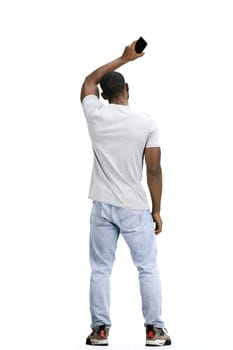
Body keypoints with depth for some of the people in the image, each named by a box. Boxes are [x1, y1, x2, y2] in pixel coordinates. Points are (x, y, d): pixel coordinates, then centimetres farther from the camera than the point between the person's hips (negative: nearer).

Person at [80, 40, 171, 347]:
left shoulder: (95, 115, -2)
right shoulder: (147, 123, -8)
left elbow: (89, 81, 19)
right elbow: (154, 169, -8)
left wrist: (123, 58, 25)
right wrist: (157, 210, 0)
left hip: (102, 206, 2)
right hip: (135, 208, -2)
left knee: (100, 270, 7)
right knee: (148, 269, 6)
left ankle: (100, 330, 8)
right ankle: (154, 330, 6)